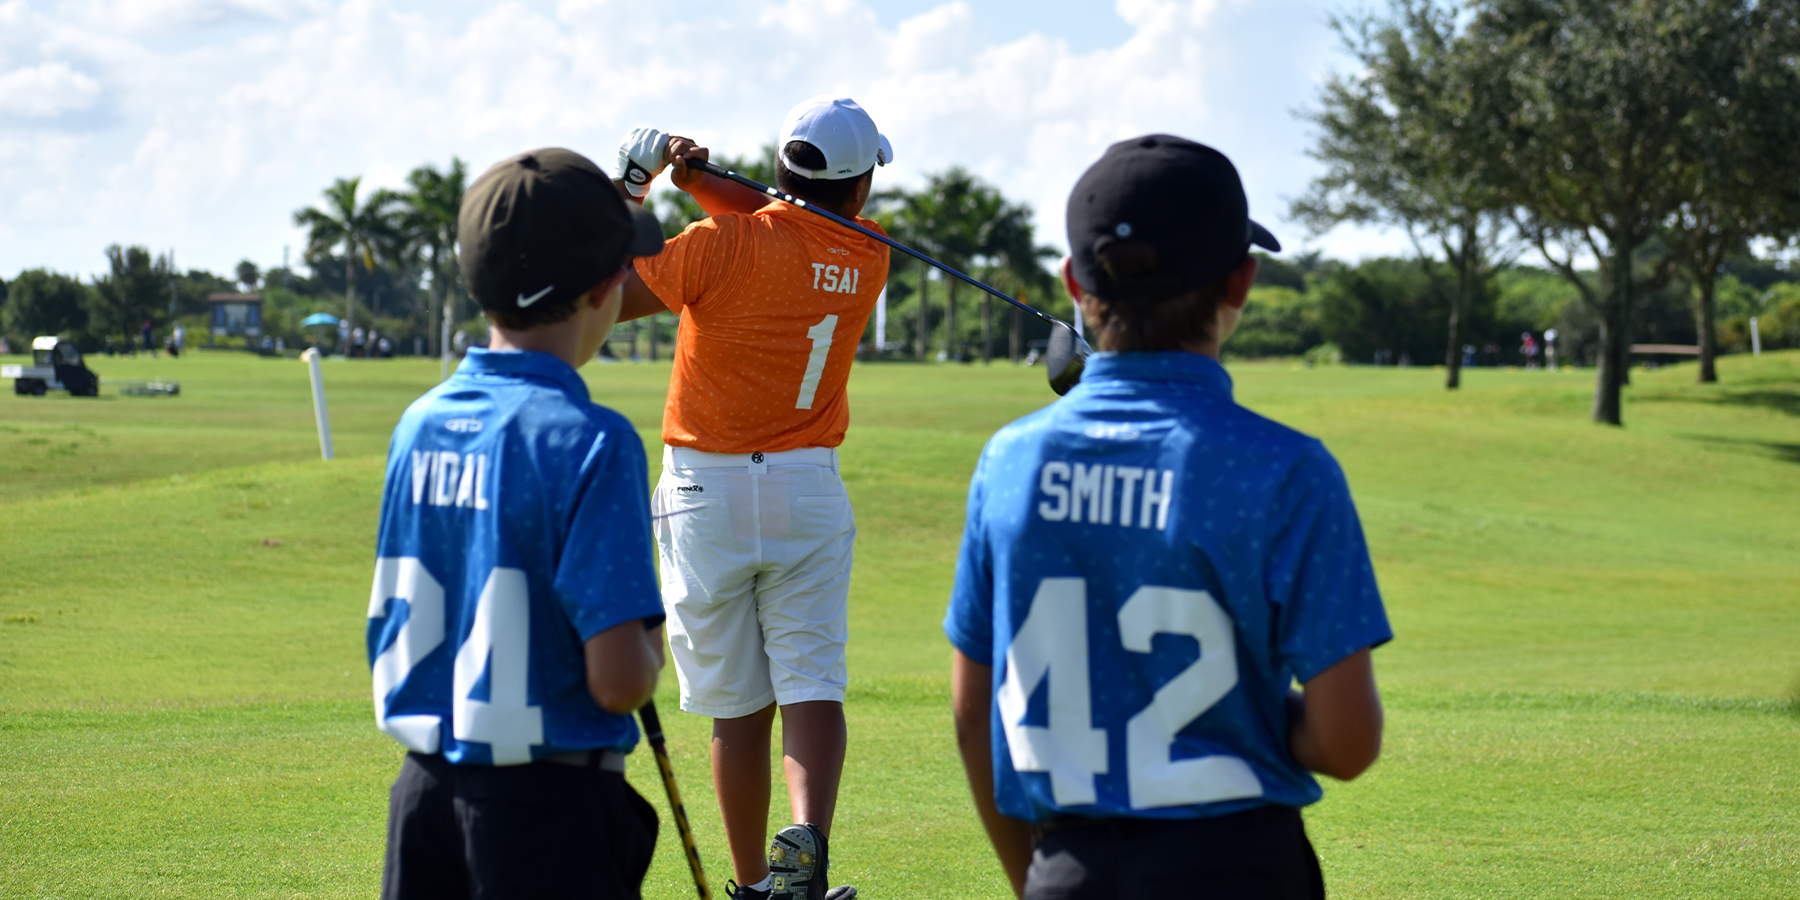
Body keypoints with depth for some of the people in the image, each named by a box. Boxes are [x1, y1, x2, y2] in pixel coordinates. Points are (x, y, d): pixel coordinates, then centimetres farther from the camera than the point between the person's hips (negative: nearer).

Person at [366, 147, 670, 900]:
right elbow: (618, 681, -20)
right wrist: (651, 640, 3)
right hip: (549, 809, -7)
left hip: (424, 791, 7)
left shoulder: (419, 423, 7)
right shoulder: (589, 440, -15)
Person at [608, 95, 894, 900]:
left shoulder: (723, 247, -11)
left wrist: (628, 190, 2)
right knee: (811, 683, -2)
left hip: (706, 492, -1)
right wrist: (698, 180, 3)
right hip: (808, 491, 1)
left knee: (739, 704, 6)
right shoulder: (867, 261, 2)